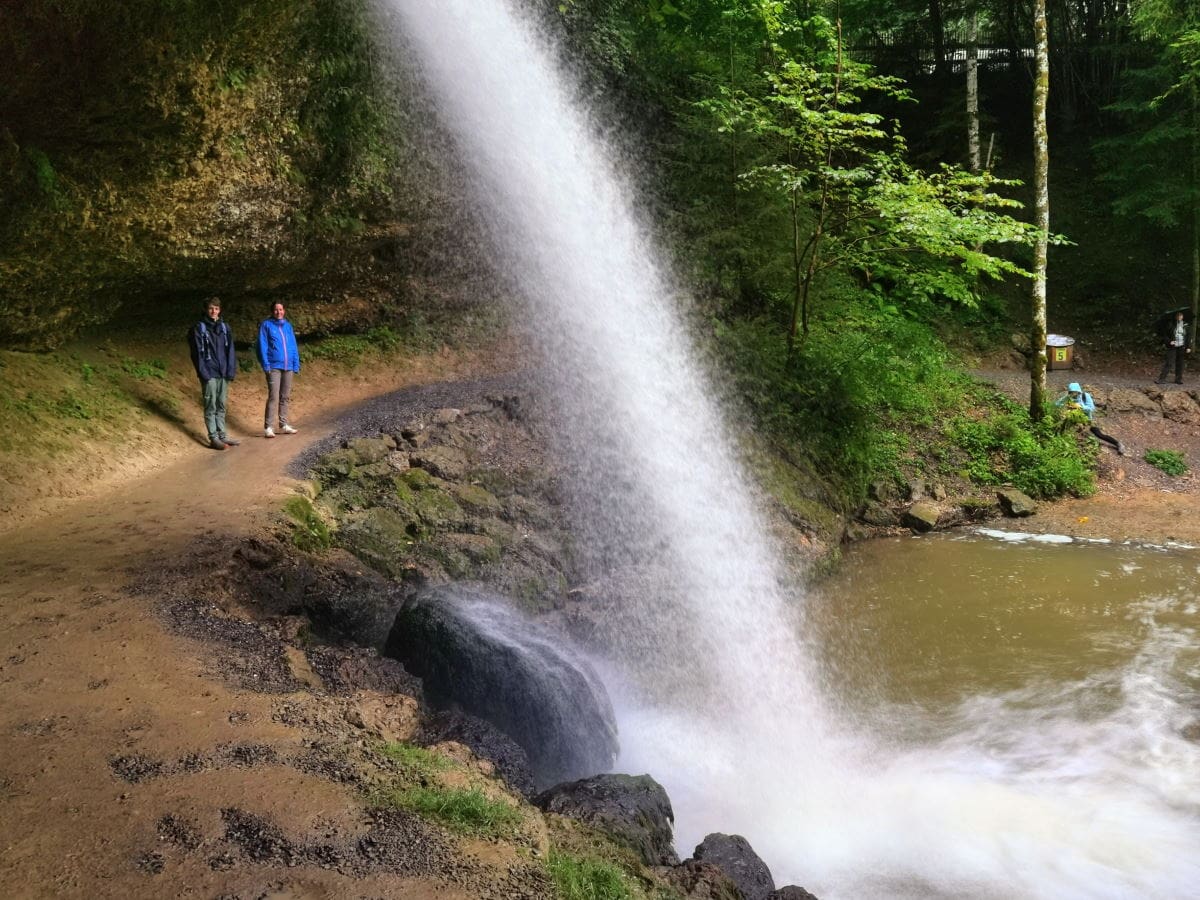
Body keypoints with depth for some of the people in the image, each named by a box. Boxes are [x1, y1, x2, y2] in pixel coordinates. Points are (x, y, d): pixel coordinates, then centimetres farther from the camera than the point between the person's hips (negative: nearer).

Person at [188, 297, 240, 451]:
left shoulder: (224, 327, 11)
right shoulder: (199, 328, -1)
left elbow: (230, 350, 9)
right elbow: (197, 353, -5)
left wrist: (231, 371, 0)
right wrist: (203, 373, -13)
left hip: (223, 374, 4)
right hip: (209, 374, -4)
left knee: (221, 406, 10)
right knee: (210, 407, -2)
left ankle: (222, 435, 16)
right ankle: (213, 438, 0)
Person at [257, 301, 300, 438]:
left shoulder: (288, 325, 13)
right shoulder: (266, 325, 0)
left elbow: (293, 346, 14)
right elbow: (262, 346, -3)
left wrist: (296, 364, 7)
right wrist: (266, 365, -11)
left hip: (288, 367, 5)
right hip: (274, 366, -5)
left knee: (285, 397, 11)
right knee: (273, 397, -12)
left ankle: (284, 425, 18)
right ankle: (268, 427, -13)